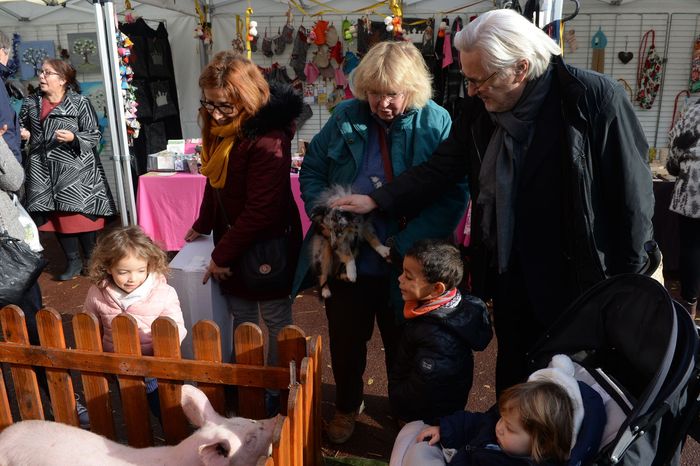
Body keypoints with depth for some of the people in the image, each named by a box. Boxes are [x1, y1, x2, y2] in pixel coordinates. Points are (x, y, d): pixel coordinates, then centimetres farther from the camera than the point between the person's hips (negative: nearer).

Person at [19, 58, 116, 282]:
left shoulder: (80, 103, -5)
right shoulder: (30, 103, 9)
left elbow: (94, 136, -5)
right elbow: (22, 127, 24)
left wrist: (73, 137, -21)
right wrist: (23, 134, 2)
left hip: (76, 170, -4)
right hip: (43, 171, 5)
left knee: (82, 215, -1)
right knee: (58, 216, 9)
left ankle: (91, 259, 18)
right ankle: (73, 261, 22)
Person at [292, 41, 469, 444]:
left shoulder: (436, 123, -12)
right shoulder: (346, 118, -3)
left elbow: (454, 196, -16)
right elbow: (312, 171, 5)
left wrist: (405, 244, -24)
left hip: (405, 265, -2)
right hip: (347, 256, 3)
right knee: (346, 338, 21)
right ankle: (347, 406, 48)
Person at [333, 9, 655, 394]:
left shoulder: (596, 99, -18)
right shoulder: (480, 109, -4)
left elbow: (633, 194, -13)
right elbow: (439, 170, 3)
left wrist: (629, 281, -8)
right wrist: (377, 200, -7)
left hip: (579, 276, -4)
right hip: (510, 272, 5)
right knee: (511, 371, 22)